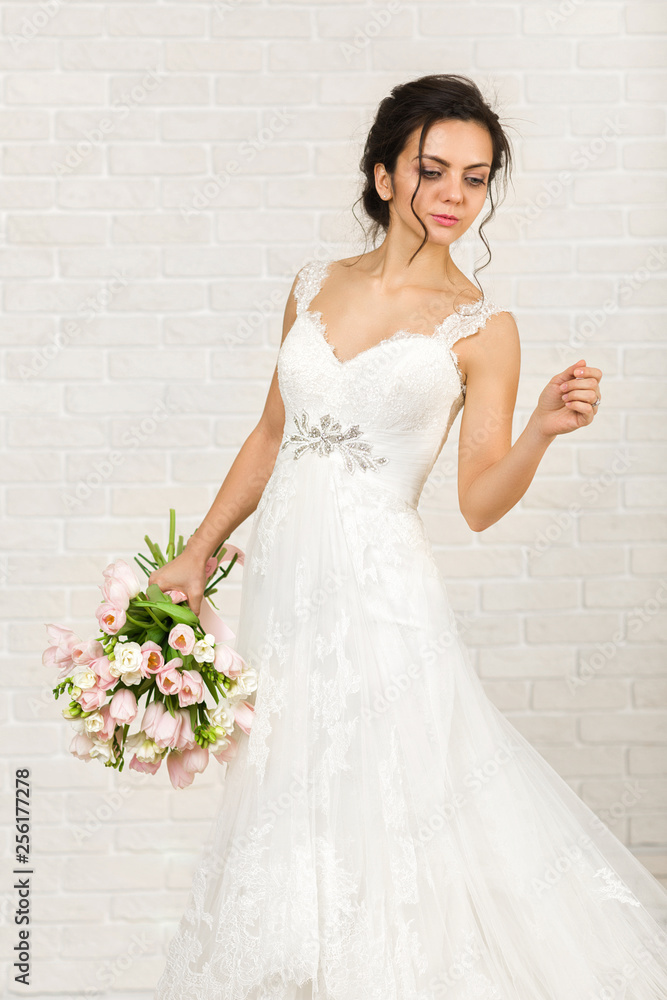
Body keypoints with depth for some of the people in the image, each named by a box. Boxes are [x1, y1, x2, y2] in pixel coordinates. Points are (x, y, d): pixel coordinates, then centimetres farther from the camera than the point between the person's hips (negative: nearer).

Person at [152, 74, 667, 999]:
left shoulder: (482, 327, -3)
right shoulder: (315, 287, 9)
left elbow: (480, 500, -6)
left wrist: (544, 429, -23)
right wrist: (199, 551, 16)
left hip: (378, 588, -4)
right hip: (282, 575, 5)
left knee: (387, 812, -3)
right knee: (285, 812, 12)